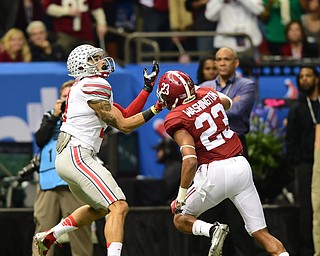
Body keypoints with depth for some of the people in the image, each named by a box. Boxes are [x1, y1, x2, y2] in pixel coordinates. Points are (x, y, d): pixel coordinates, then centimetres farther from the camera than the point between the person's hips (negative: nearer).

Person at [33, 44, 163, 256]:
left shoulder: (87, 87, 19)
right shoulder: (93, 86, -10)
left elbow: (124, 116, 16)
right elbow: (123, 125, -9)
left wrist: (147, 88, 16)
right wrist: (155, 110, -4)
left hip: (70, 158, 11)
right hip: (77, 156, -11)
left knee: (99, 208, 30)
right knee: (119, 207, -20)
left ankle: (47, 237, 35)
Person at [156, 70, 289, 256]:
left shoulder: (176, 119, -7)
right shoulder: (208, 94, 10)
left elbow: (190, 161, -17)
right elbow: (227, 102, 36)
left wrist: (181, 196, -9)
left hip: (215, 172, -5)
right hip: (242, 166, 5)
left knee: (181, 219, 16)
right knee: (261, 233, 8)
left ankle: (212, 230, -13)